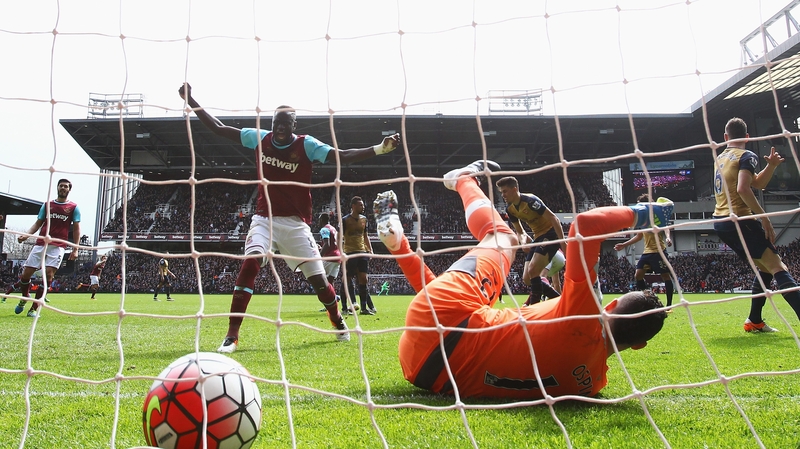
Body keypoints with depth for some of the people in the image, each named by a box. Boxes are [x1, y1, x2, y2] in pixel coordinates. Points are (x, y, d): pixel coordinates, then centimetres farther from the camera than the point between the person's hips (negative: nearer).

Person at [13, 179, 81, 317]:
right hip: (41, 243, 3)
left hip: (58, 246, -3)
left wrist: (75, 249, -5)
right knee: (26, 273, -1)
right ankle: (25, 297, 29)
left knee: (48, 274, -14)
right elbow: (38, 223, 17)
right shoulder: (47, 205, 16)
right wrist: (26, 235, -2)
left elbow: (76, 229, 4)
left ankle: (34, 308, -5)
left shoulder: (74, 208, 7)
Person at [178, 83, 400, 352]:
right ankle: (231, 335, -15)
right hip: (265, 218, 1)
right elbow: (218, 128, 8)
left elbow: (342, 156, -19)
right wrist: (190, 100, 4)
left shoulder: (307, 145, -8)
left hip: (296, 223, -1)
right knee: (250, 264, -22)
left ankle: (338, 321, 28)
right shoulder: (258, 139, 1)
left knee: (317, 277, -2)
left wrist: (379, 149, -32)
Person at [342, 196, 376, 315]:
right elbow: (340, 238, -5)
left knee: (363, 279, 1)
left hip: (362, 252, 5)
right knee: (347, 280, 0)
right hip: (350, 253, -5)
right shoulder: (345, 220, -5)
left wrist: (370, 250, 14)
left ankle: (364, 308, 6)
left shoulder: (363, 219, 13)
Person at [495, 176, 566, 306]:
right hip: (538, 237, 9)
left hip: (551, 233, -9)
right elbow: (520, 231, 14)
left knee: (532, 271, -23)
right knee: (527, 279, 3)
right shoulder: (509, 208, 4)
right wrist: (523, 240, -9)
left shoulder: (530, 200, -20)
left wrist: (563, 242, -26)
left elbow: (553, 218, -21)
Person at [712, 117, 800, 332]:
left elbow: (758, 184, 23)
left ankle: (754, 321, 17)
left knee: (764, 268, 17)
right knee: (778, 267, -11)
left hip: (721, 222, 8)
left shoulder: (720, 158, 19)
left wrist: (771, 166, 8)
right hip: (739, 220, -8)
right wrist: (764, 217, -17)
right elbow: (743, 189, -21)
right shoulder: (747, 156, -5)